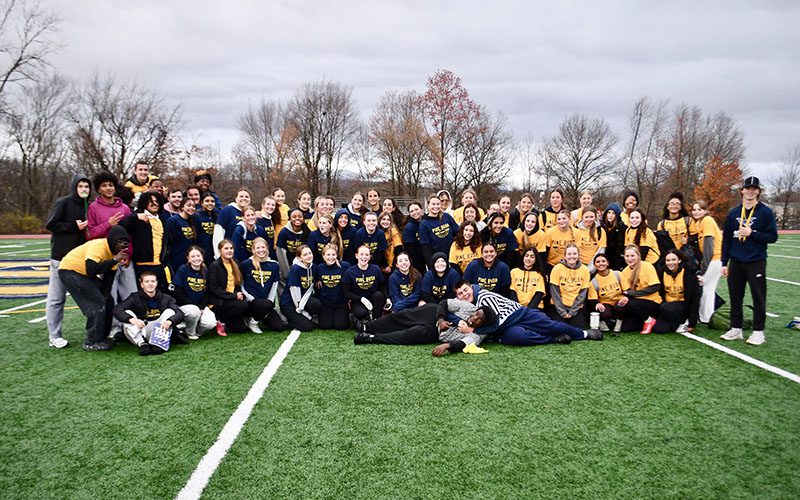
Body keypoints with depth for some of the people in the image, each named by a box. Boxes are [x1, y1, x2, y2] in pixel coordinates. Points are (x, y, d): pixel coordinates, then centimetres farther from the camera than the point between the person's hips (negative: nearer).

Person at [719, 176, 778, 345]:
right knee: (735, 297, 9)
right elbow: (726, 239, 10)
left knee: (758, 298, 1)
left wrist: (751, 233, -17)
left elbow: (772, 237, -5)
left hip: (756, 262, -3)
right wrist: (724, 263, 7)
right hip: (735, 262, 4)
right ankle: (736, 329, 19)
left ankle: (758, 332, 10)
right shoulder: (733, 213, 9)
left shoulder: (765, 212, -1)